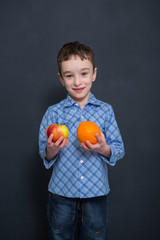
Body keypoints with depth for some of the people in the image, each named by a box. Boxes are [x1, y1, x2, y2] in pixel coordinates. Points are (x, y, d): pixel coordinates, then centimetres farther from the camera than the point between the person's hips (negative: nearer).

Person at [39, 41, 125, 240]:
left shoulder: (105, 110, 0)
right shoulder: (53, 113, -1)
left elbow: (119, 150, 0)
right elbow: (44, 154, -1)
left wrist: (104, 149, -20)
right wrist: (52, 150, -23)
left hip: (96, 193, 0)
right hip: (61, 192, 0)